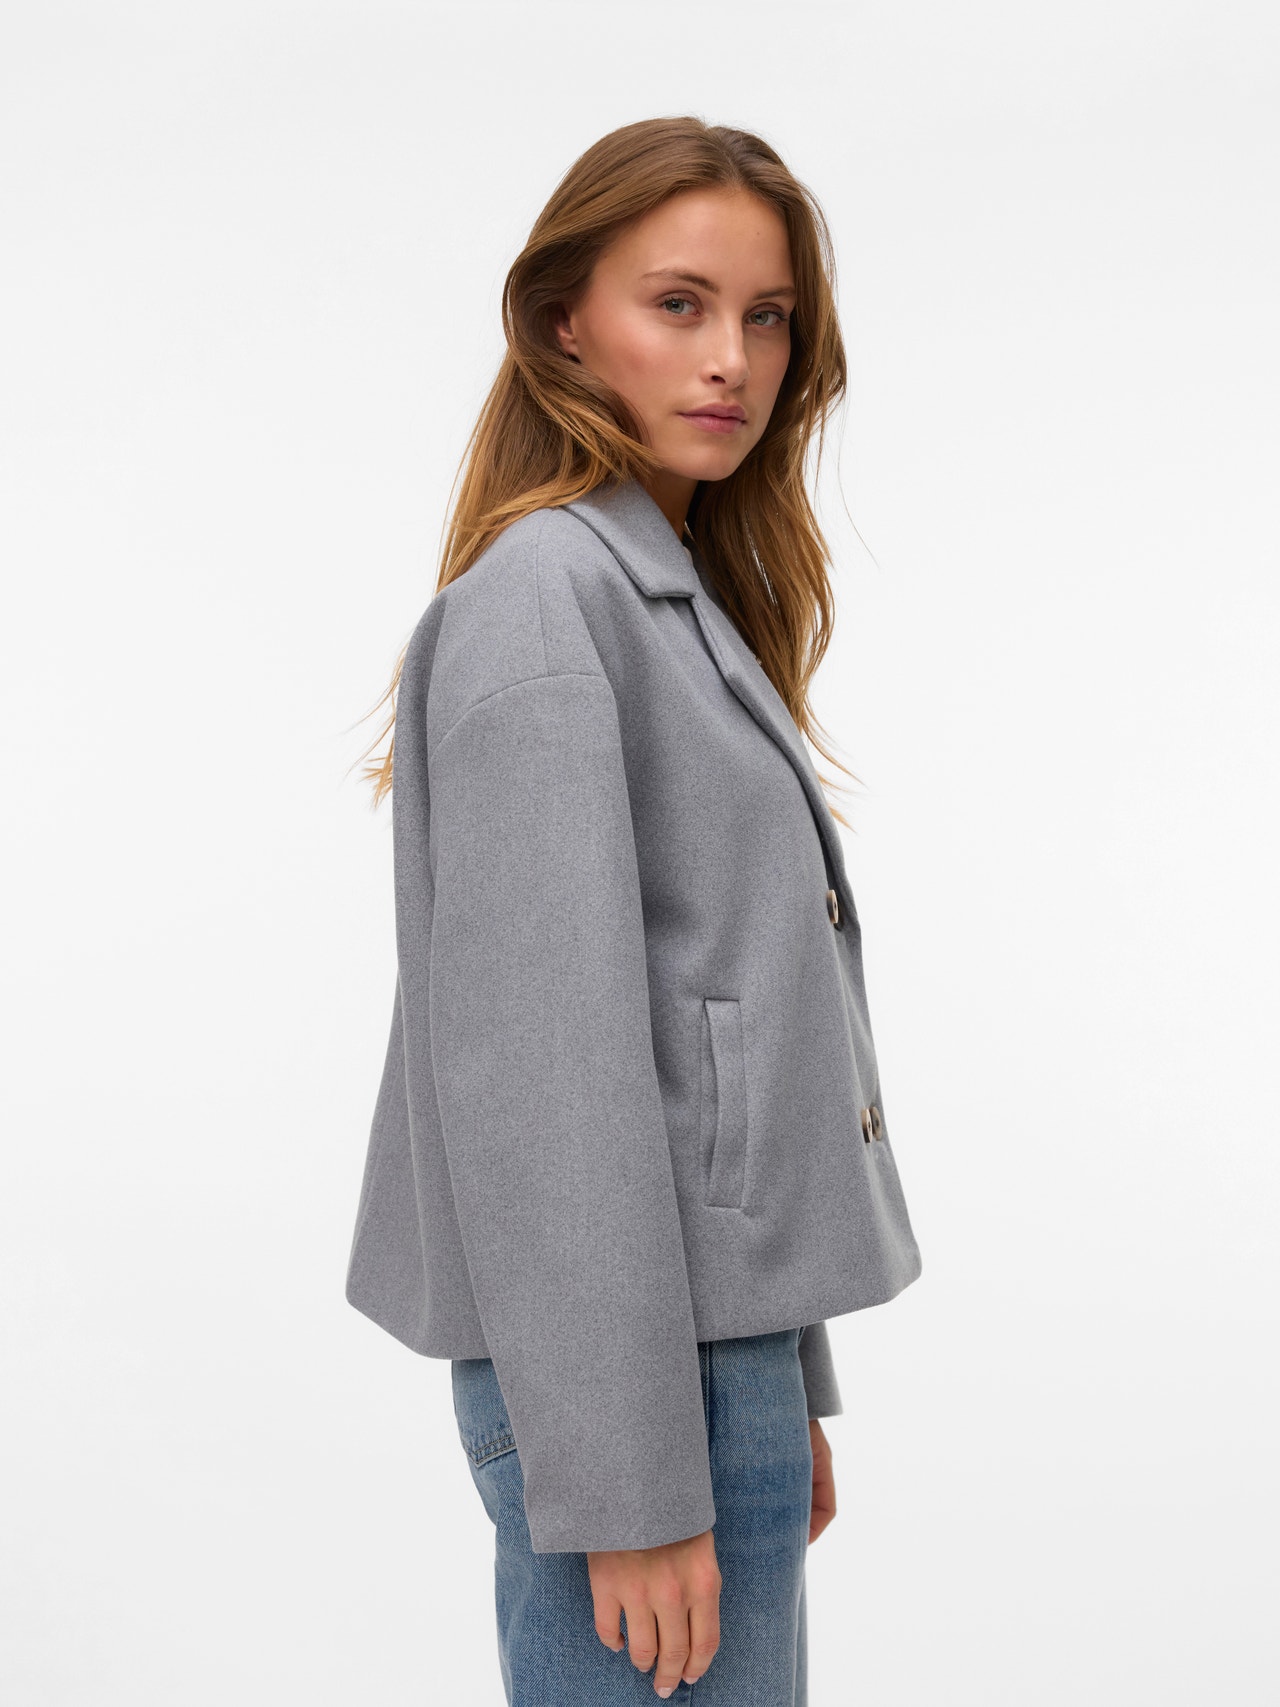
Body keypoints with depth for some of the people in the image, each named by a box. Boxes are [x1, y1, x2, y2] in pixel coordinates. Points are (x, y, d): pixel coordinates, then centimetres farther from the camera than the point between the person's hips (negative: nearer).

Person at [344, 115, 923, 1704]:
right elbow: (544, 1061, -19)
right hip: (617, 1367, -9)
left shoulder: (683, 596, 15)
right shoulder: (543, 593, -13)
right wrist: (627, 1477, -19)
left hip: (714, 1329, 9)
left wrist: (786, 1381, 17)